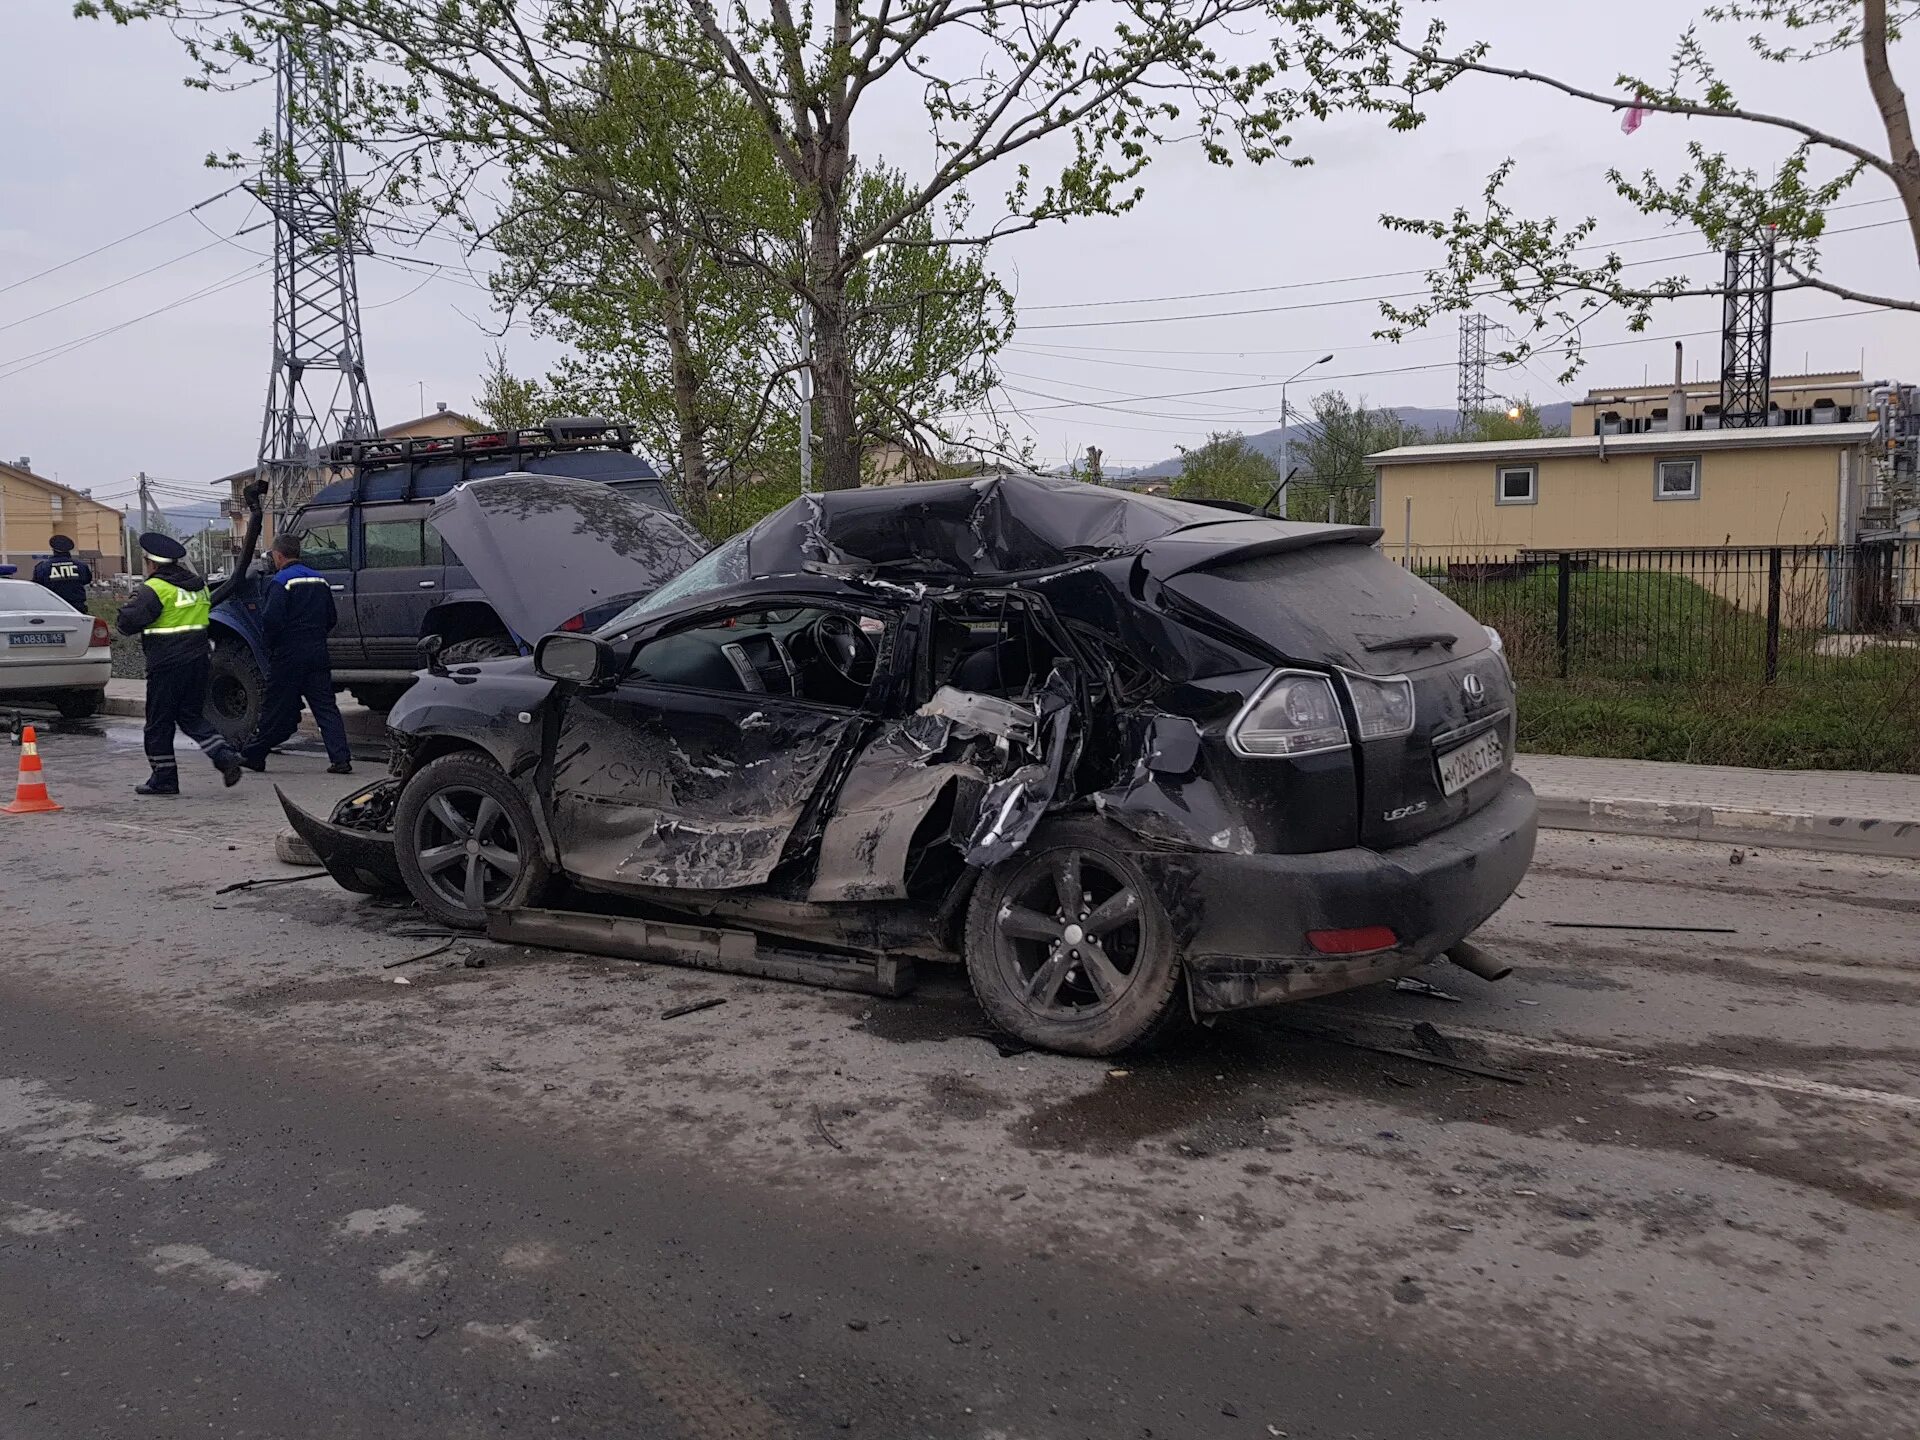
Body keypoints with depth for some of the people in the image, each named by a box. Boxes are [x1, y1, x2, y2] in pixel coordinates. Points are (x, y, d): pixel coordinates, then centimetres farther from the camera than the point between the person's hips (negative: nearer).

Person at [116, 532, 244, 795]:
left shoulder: (155, 589, -13)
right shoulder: (198, 585, 11)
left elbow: (127, 623, -15)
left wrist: (131, 604, 6)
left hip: (167, 663, -7)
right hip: (200, 659, 7)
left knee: (159, 722, 6)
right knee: (191, 717, 16)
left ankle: (164, 778, 11)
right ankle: (225, 756, -3)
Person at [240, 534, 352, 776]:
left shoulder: (281, 581, -10)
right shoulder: (320, 580, 12)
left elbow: (271, 619, -20)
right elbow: (331, 619, 15)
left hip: (287, 656, -5)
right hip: (317, 654, 5)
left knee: (274, 709, 5)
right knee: (326, 708, 3)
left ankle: (253, 755, 19)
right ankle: (341, 758, -7)